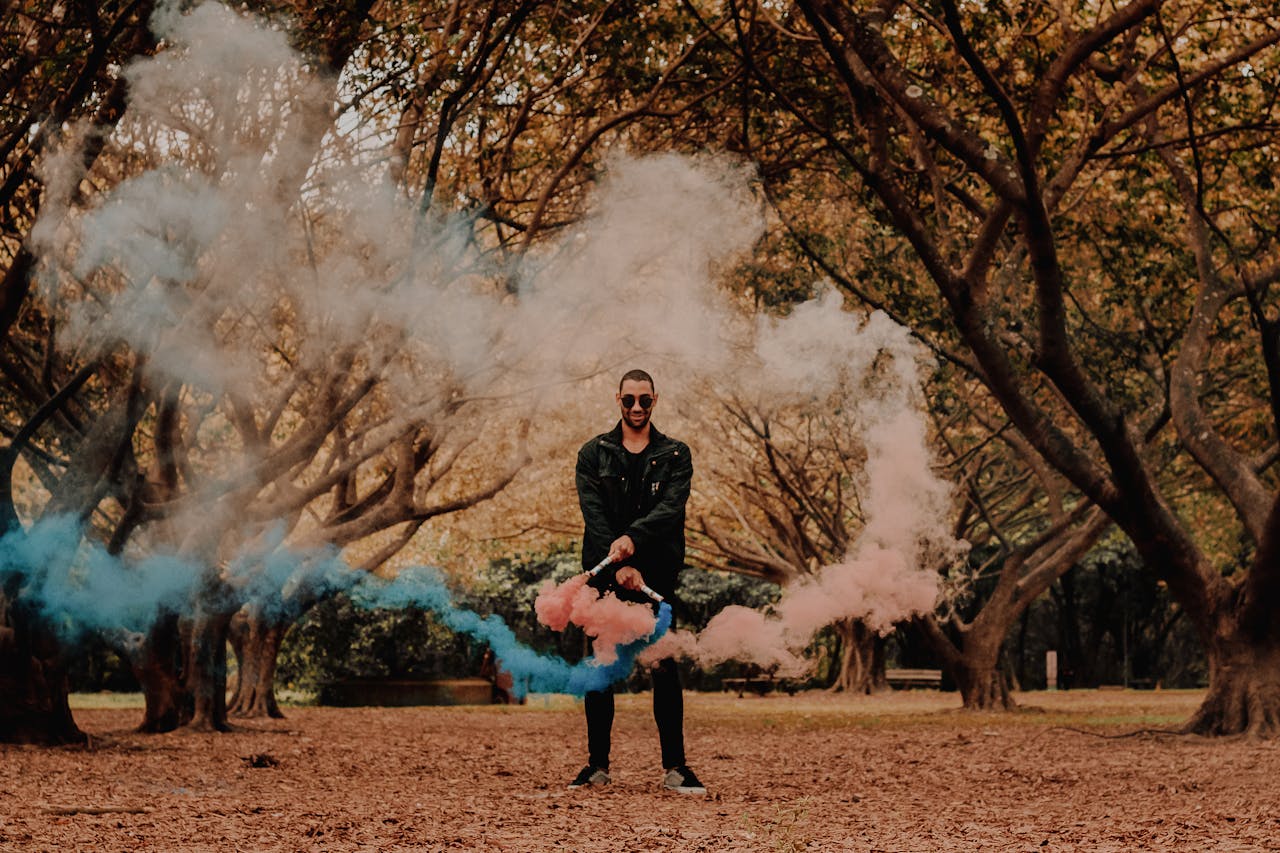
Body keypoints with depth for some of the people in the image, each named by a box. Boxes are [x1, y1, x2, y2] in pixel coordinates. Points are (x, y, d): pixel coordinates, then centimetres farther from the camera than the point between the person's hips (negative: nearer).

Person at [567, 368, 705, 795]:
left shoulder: (675, 455, 7)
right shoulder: (594, 453, 8)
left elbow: (670, 508, -9)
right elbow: (594, 516, -4)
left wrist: (633, 538, -27)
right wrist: (618, 565, -18)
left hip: (657, 572, -1)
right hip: (604, 573, 1)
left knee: (664, 669, -4)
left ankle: (674, 767, -1)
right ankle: (598, 764, 11)